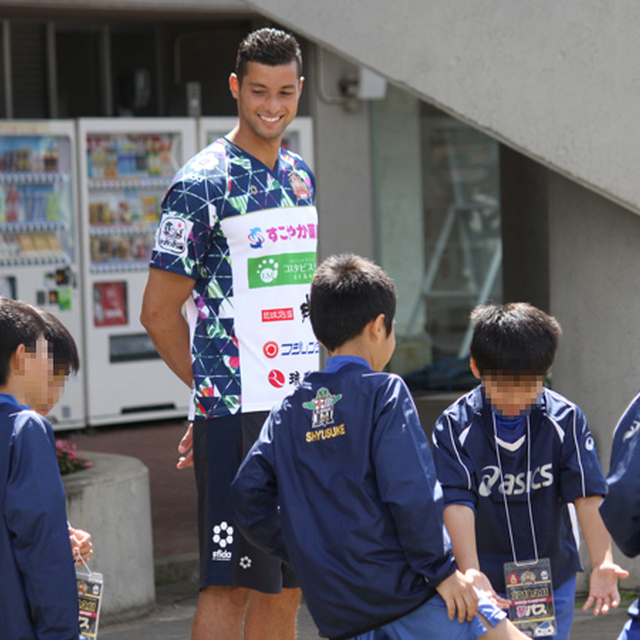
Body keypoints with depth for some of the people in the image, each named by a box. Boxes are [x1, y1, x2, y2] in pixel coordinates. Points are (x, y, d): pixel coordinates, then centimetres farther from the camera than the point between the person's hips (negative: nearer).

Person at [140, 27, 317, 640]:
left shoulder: (300, 176, 14)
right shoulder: (202, 185, -9)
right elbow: (159, 313, -6)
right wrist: (212, 389, 3)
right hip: (233, 413, -7)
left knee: (285, 584, 9)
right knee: (230, 583, -7)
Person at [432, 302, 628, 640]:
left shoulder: (566, 420, -8)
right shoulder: (454, 427, -12)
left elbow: (587, 496, -15)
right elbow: (457, 502, -21)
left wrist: (602, 564, -31)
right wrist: (471, 573, -36)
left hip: (553, 579, 2)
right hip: (488, 582, -2)